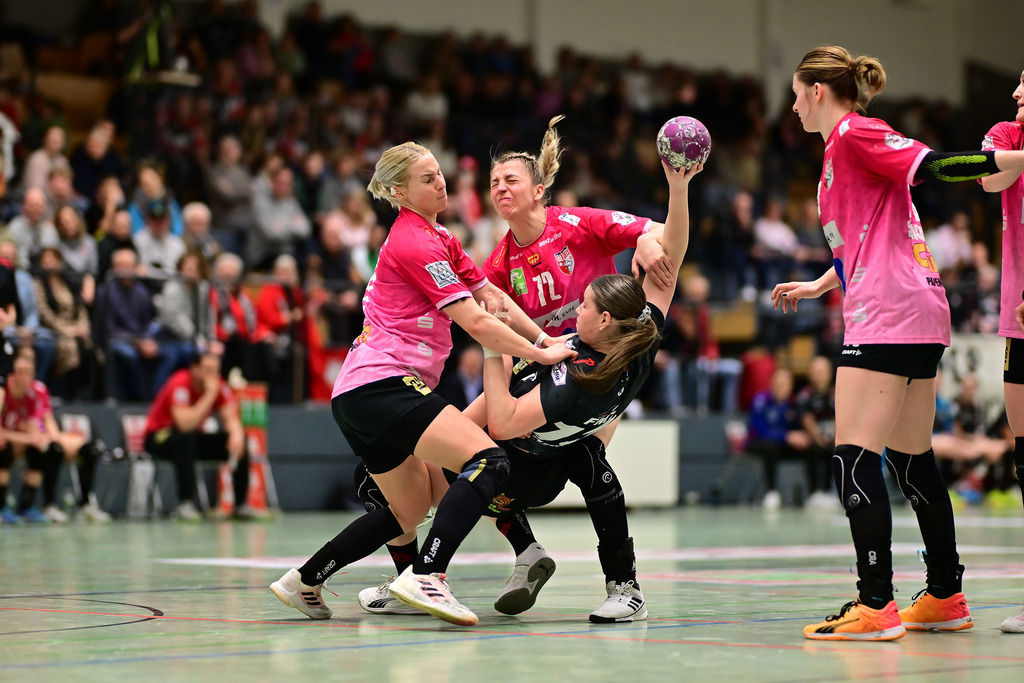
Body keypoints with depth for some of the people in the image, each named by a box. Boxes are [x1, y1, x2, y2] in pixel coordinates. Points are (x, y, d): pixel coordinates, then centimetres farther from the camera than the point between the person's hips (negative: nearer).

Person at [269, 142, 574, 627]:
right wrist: (542, 354, -8)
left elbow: (490, 296, 21)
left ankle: (304, 582, 22)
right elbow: (475, 322, -14)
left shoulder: (437, 237, 20)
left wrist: (547, 340, 12)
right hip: (382, 386, -11)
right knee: (489, 462, -23)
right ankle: (424, 577, -34)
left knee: (410, 512, 19)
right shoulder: (415, 243, -11)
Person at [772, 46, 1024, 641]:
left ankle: (876, 605, -18)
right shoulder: (847, 145, 23)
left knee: (855, 459, -12)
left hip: (888, 317, -10)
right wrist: (816, 285, 35)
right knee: (912, 460, 13)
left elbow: (932, 165, -16)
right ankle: (946, 598, 18)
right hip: (922, 319, 10)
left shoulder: (854, 134, -5)